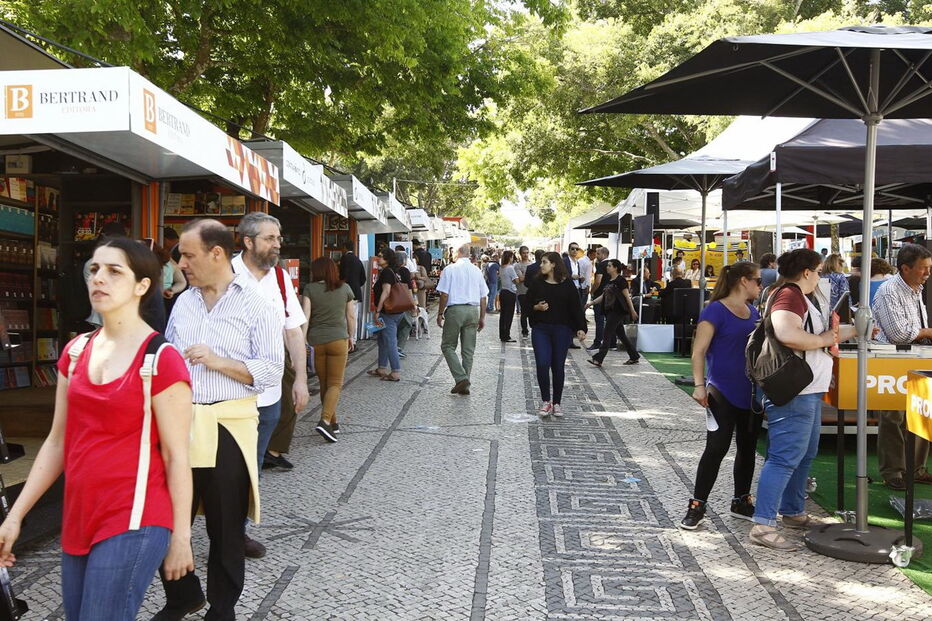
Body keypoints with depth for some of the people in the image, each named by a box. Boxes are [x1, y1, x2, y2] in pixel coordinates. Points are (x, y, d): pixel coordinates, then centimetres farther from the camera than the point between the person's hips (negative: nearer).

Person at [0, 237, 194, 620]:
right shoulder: (75, 352, 8)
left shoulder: (161, 359, -12)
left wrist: (181, 536, -9)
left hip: (134, 522, -7)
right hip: (78, 518, 7)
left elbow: (176, 455, -11)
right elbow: (58, 441, 12)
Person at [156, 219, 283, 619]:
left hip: (229, 426, -5)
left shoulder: (256, 305, -6)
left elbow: (271, 371, -10)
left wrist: (218, 362, -18)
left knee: (226, 529, 8)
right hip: (180, 422, 5)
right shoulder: (183, 303, 11)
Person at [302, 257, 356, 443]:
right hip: (338, 339, -1)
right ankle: (325, 421, -17)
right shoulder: (344, 288, 3)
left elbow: (306, 316, -8)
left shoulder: (310, 289, -1)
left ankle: (333, 423, 23)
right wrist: (351, 337, 22)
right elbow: (351, 316, 8)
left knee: (324, 384, 14)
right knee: (335, 383, 2)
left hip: (316, 341, 1)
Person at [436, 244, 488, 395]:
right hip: (473, 310, 4)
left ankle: (461, 378, -9)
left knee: (448, 346, 6)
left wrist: (440, 313, 2)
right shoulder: (477, 271, 10)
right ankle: (465, 385, 12)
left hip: (455, 310, -4)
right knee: (468, 350, 9)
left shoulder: (449, 269, -3)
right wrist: (482, 317, 17)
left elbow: (444, 294, -7)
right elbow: (483, 297, 11)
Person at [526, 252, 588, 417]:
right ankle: (545, 401, 5)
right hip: (540, 329, 1)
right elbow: (527, 306, 8)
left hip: (562, 330, -1)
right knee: (542, 364, -10)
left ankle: (556, 403, 19)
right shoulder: (537, 283, 4)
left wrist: (581, 328, -8)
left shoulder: (567, 284, 0)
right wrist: (537, 307, -13)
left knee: (558, 366, 5)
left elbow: (576, 307, 0)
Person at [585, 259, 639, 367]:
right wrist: (592, 302, 8)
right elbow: (604, 296, 17)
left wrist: (632, 311, -11)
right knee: (621, 335, 13)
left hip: (618, 311, -9)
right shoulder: (609, 281, 16)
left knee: (606, 335, -11)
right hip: (610, 311, 9)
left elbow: (627, 296, -11)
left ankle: (598, 359, -11)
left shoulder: (620, 280, -10)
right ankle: (635, 357, 21)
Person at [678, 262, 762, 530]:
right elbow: (699, 351, -15)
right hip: (723, 393, -8)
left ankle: (741, 502, 26)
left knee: (748, 447, 13)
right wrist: (699, 384, -24)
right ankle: (697, 505, 1)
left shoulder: (754, 312, 12)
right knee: (717, 448, -8)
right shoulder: (716, 310, -11)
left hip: (752, 392, 8)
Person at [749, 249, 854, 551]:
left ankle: (793, 512, 31)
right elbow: (786, 333, -34)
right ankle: (763, 525, -10)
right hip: (792, 394, -12)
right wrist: (822, 340, -20)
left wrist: (854, 329, 28)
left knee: (804, 455, 19)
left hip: (808, 393, 12)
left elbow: (817, 336, 27)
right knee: (784, 458, -11)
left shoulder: (799, 298, 19)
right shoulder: (788, 295, -16)